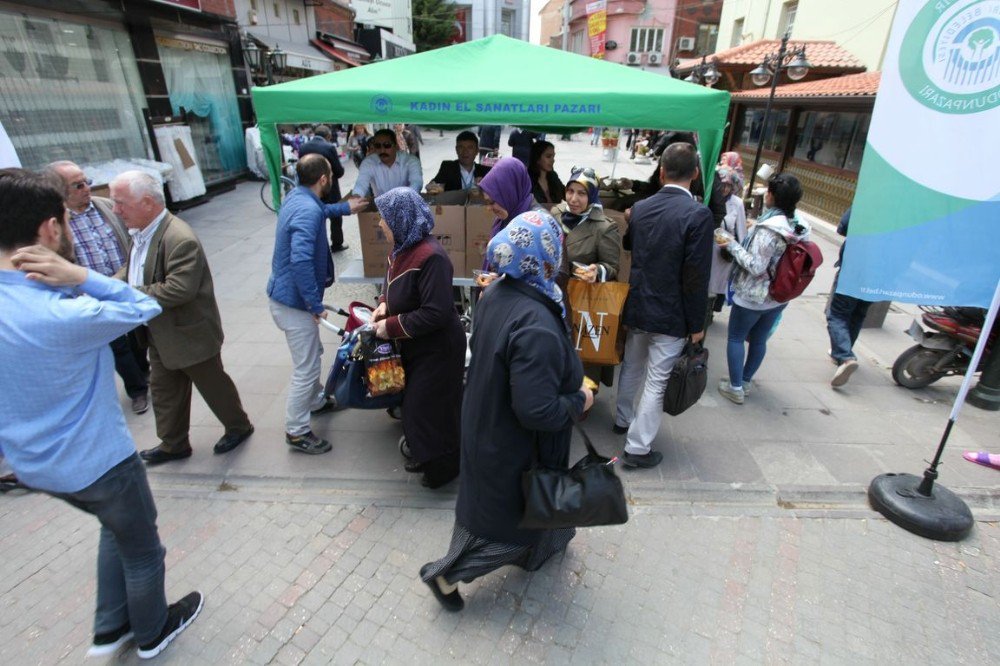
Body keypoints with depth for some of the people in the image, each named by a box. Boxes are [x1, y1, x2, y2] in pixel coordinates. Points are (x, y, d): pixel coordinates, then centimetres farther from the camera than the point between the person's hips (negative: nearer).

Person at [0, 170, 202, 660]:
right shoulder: (66, 316, -32)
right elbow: (144, 307, -19)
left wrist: (69, 282, -13)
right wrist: (79, 276, -26)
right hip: (94, 462, -8)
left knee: (117, 526, 32)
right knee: (142, 549, 19)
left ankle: (111, 628, 45)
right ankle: (153, 632, 43)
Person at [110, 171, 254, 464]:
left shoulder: (181, 239, -28)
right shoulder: (140, 232, 2)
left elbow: (178, 289, -33)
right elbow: (130, 270, 17)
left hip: (190, 333, -9)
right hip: (160, 335, 9)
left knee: (212, 383, 11)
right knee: (163, 388, 19)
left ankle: (239, 426, 34)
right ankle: (173, 444, 36)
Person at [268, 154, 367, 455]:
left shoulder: (297, 197, 5)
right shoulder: (307, 211, -26)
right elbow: (300, 261, -36)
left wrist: (345, 208, 40)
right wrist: (316, 304, -29)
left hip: (286, 293, 10)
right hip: (295, 300, -10)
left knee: (312, 354, 26)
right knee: (306, 368, 1)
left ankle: (316, 401, 47)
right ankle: (296, 432, 16)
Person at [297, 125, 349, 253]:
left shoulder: (303, 147, -1)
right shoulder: (329, 147, -16)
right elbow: (339, 172, -13)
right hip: (330, 190, -4)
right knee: (336, 218, 15)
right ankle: (336, 245, 24)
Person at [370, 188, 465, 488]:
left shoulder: (430, 257, -29)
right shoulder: (404, 247, -1)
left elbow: (436, 313, -30)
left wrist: (391, 327, -23)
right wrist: (384, 305, -3)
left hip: (437, 349, -9)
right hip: (414, 345, 9)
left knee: (430, 408, 6)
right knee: (415, 404, 23)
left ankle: (443, 467, 31)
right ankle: (425, 455, 45)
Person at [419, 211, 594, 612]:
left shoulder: (495, 293, -9)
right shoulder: (537, 327, -37)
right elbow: (536, 411, -35)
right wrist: (579, 401, -16)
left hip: (488, 425, 9)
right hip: (513, 448, -9)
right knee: (512, 519, 18)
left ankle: (540, 548, 59)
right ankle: (445, 574, 32)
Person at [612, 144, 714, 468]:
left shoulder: (640, 208, -1)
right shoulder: (698, 214, -18)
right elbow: (696, 277, -18)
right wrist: (697, 324, -8)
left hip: (637, 306, 6)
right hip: (671, 314, -6)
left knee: (631, 367, 24)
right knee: (657, 383, 5)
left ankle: (623, 419, 43)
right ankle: (637, 447, 14)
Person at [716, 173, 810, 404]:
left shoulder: (768, 229, -25)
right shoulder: (799, 227, 1)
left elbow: (756, 266, -25)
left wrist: (732, 245, -17)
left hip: (752, 296, -7)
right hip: (779, 296, 8)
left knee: (736, 338, 8)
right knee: (759, 339, 19)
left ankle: (735, 388, 12)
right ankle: (746, 381, 34)